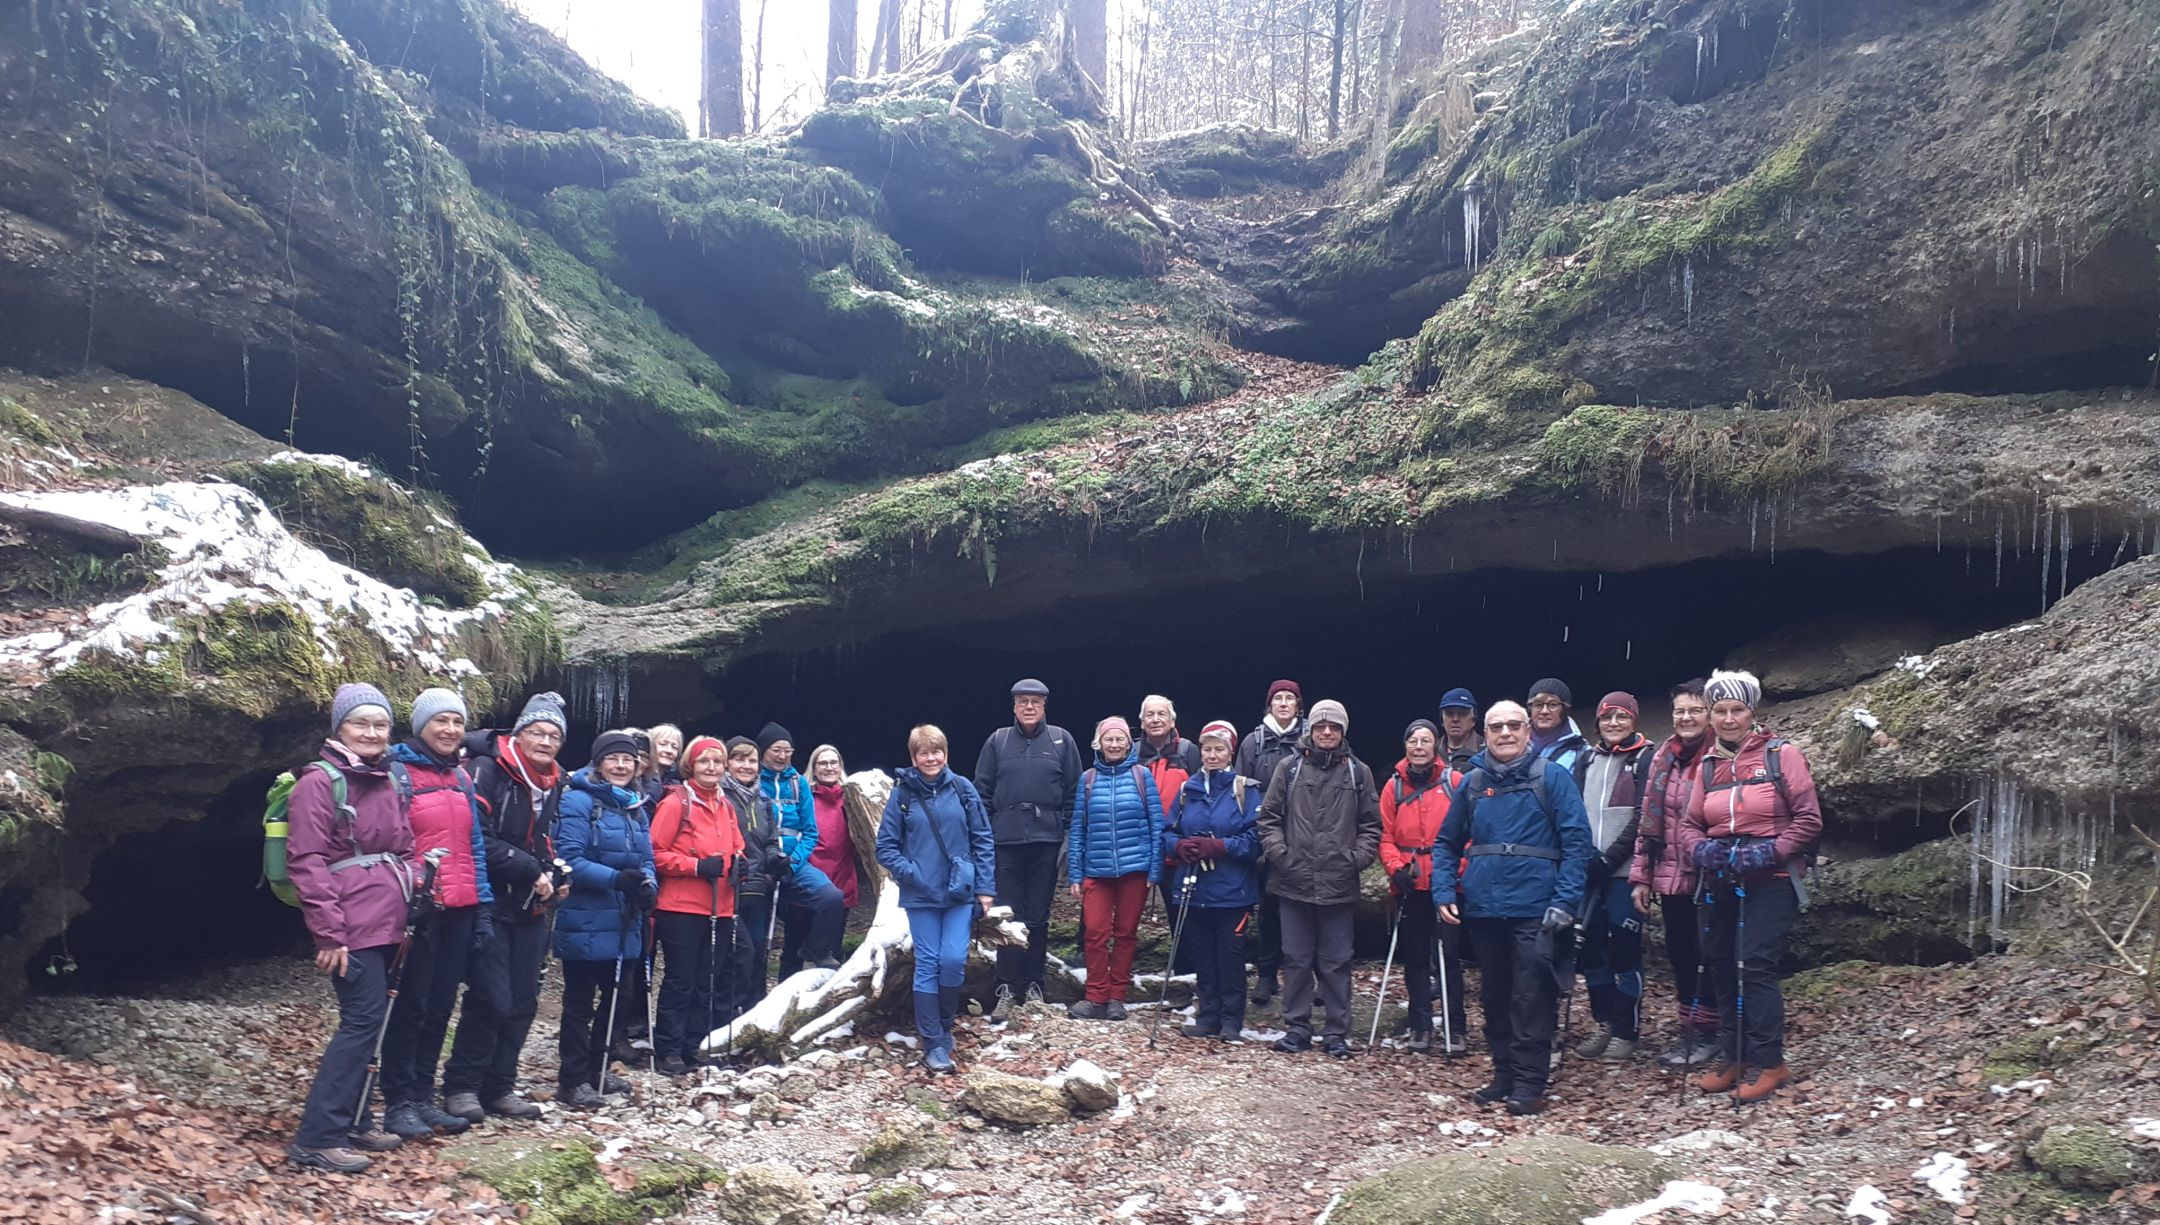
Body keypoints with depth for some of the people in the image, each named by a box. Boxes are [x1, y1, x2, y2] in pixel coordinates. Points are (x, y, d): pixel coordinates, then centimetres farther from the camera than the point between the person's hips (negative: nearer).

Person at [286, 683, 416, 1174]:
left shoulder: (385, 783, 17)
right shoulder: (321, 781, -8)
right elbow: (306, 861, -13)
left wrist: (405, 914, 16)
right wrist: (328, 932, -17)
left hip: (384, 924, 8)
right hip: (352, 927, -8)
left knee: (366, 1021, 12)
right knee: (363, 1019, -11)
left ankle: (353, 1123, 22)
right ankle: (317, 1138, -7)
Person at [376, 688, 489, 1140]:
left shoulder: (461, 777, 13)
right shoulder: (397, 772, -7)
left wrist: (483, 907, 11)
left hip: (458, 911, 6)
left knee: (440, 1006, 10)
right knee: (411, 1006, -1)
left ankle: (422, 1098, 19)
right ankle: (398, 1103, 9)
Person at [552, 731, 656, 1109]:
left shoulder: (635, 806, 12)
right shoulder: (579, 801, -11)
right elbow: (570, 860, -18)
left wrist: (648, 885, -9)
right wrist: (616, 878, -28)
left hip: (624, 923, 7)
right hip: (586, 923, -7)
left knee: (614, 999, 16)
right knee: (580, 1003, 1)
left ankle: (597, 1069, 30)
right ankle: (573, 1080, 10)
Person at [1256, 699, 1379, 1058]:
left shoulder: (1358, 772, 5)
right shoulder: (1289, 768, 4)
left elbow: (1371, 825, 8)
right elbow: (1268, 817, 6)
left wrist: (1358, 857, -4)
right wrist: (1278, 852, -6)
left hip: (1339, 884, 0)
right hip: (1295, 881, 0)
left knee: (1336, 961, 6)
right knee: (1296, 958, 8)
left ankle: (1338, 1032, 14)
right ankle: (1297, 1028, 17)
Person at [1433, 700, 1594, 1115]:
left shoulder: (1552, 777, -2)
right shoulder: (1471, 783, 11)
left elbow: (1576, 841, -8)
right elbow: (1447, 843, 15)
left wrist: (1566, 901, -16)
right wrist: (1443, 892, 1)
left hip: (1535, 909, -5)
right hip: (1483, 909, 5)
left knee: (1531, 1000, -4)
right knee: (1495, 999, 12)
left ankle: (1528, 1084, 3)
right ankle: (1504, 1076, 23)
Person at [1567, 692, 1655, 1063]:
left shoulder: (1646, 758, 0)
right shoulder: (1586, 759, 15)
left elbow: (1644, 817, -8)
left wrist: (1610, 857, -13)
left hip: (1625, 869, -5)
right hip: (1589, 869, 5)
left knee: (1623, 948, -4)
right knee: (1589, 946, 7)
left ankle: (1626, 1032, 7)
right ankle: (1604, 1023, 21)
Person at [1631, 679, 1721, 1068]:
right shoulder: (1662, 759, 10)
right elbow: (1648, 820, 14)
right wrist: (1641, 875, 12)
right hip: (1671, 878, 6)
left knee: (1707, 955, 3)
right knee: (1679, 955, 13)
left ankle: (1707, 1033, 16)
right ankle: (1689, 1031, 25)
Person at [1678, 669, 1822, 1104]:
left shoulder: (1781, 755, -4)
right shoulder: (1708, 766, 12)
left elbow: (1809, 819, -7)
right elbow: (1690, 825, 13)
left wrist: (1769, 853, -18)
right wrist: (1702, 850, -9)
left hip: (1770, 879, -6)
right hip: (1720, 882, 6)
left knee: (1756, 966, -12)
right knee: (1722, 966, 8)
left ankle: (1767, 1062, -2)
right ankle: (1731, 1058, 19)